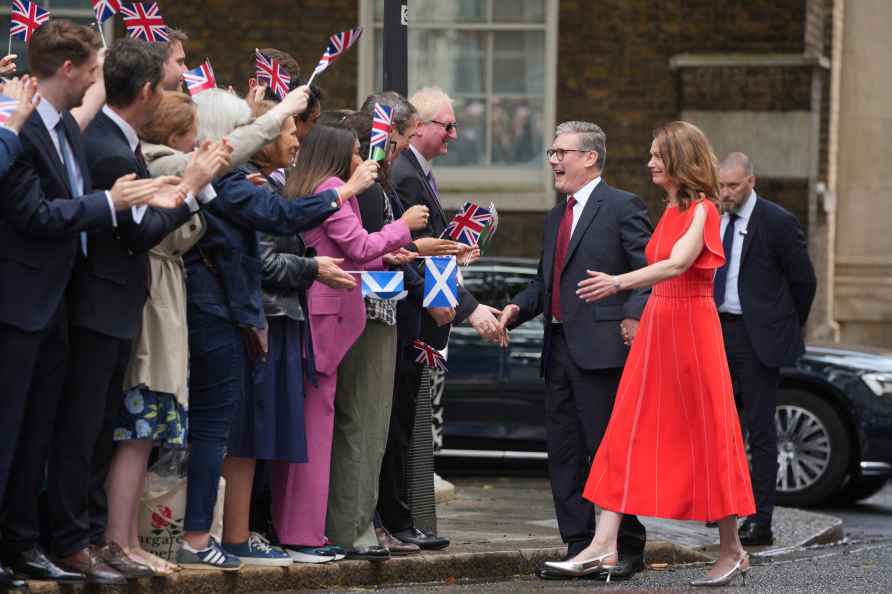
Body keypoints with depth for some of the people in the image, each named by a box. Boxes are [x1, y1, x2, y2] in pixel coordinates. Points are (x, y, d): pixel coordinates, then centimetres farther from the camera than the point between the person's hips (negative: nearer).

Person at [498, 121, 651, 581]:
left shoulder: (622, 207, -5)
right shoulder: (555, 218, 20)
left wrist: (634, 315, -25)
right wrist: (517, 309, 5)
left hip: (600, 349, -8)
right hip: (559, 349, 8)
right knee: (564, 453, 8)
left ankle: (627, 547, 2)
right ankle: (579, 547, 13)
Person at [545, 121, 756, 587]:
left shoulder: (702, 211, -12)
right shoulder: (670, 210, 13)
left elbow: (678, 264, -27)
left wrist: (618, 282, -38)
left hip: (691, 328, -8)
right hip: (655, 325, 8)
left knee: (705, 439, -1)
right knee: (629, 433, 0)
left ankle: (732, 552, 9)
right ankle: (603, 547, -5)